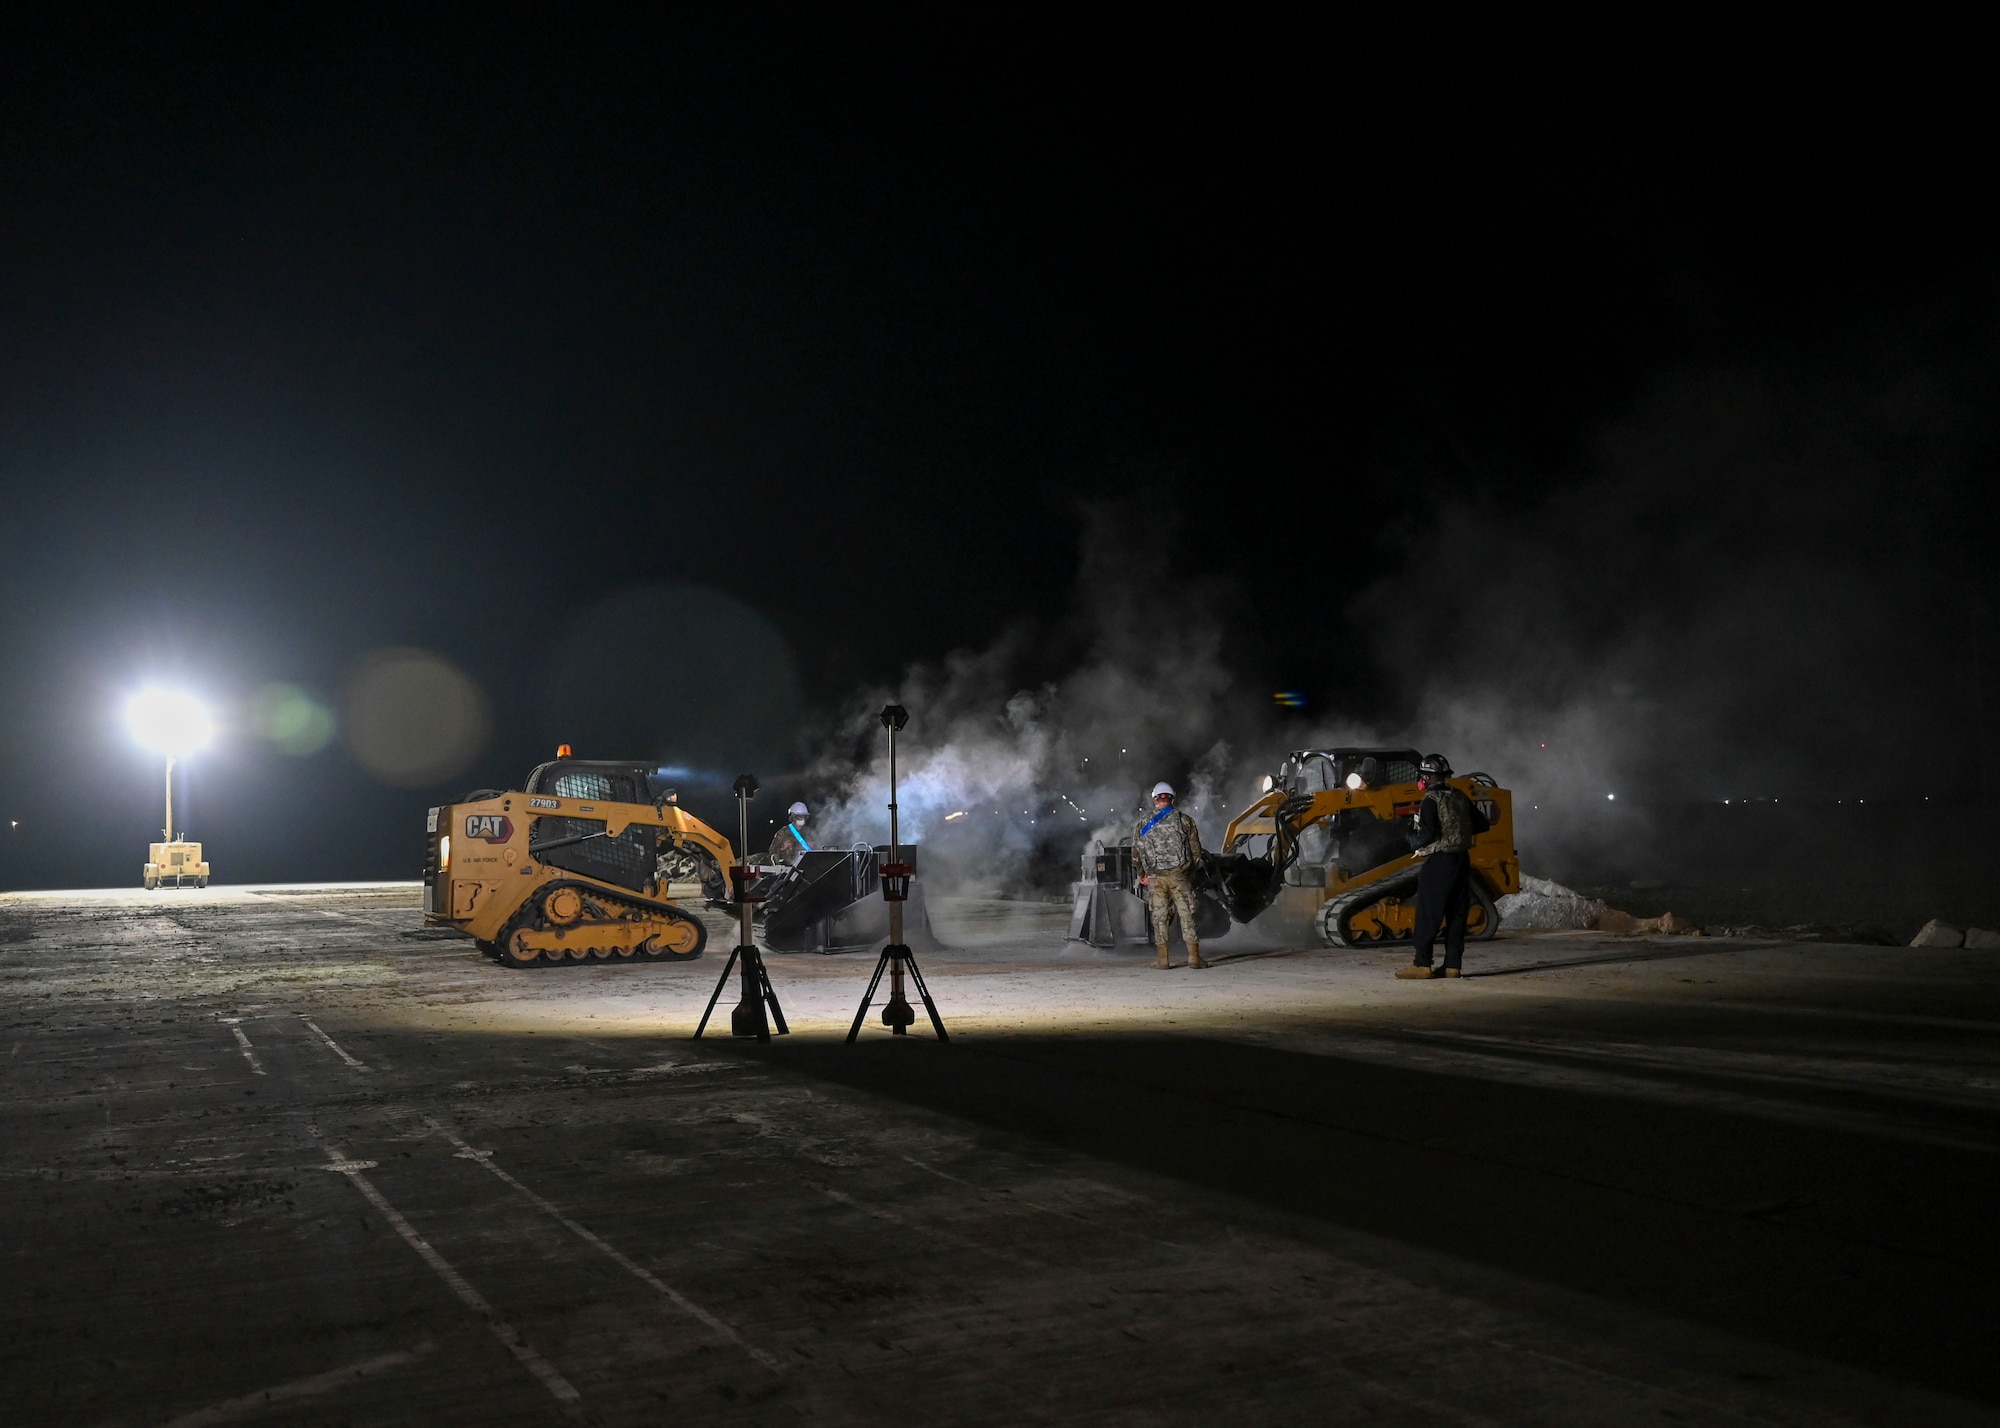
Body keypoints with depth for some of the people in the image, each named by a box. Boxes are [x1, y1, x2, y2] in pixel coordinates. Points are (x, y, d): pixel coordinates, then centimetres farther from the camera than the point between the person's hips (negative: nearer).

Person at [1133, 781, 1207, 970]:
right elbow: (1196, 851, 3)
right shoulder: (1184, 820, 2)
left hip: (1154, 878, 1)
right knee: (1187, 915, 3)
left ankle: (1163, 959, 6)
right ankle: (1194, 956, 1)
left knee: (1159, 917, 7)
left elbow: (1136, 855, 6)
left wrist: (1142, 875, 19)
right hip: (1178, 875, -1)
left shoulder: (1143, 826, 5)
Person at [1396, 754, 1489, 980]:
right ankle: (1452, 965, 9)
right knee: (1457, 914, 9)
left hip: (1439, 862, -7)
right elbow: (1481, 825, 14)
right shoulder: (1460, 798, 9)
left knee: (1428, 915, -3)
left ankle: (1422, 965, -3)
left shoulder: (1431, 801, -12)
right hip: (1462, 860, 7)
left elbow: (1427, 835, -21)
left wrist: (1413, 841, -1)